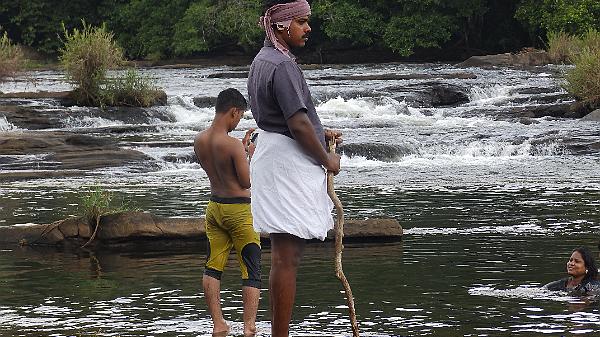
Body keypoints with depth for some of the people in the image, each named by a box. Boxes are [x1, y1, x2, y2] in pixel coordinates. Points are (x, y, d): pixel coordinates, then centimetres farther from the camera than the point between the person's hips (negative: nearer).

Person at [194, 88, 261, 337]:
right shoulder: (233, 145, -22)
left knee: (213, 267, 12)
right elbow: (246, 181, -15)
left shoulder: (199, 141, -1)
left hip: (214, 207, 7)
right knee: (252, 271, 2)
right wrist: (249, 156, 0)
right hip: (240, 209, -7)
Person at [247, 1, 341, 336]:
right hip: (287, 164, -11)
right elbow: (298, 123, -20)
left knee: (284, 256, 15)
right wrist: (327, 159, -8)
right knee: (287, 256, -10)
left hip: (273, 155, 11)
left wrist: (319, 132, 19)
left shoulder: (263, 60, 16)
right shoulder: (282, 65, -17)